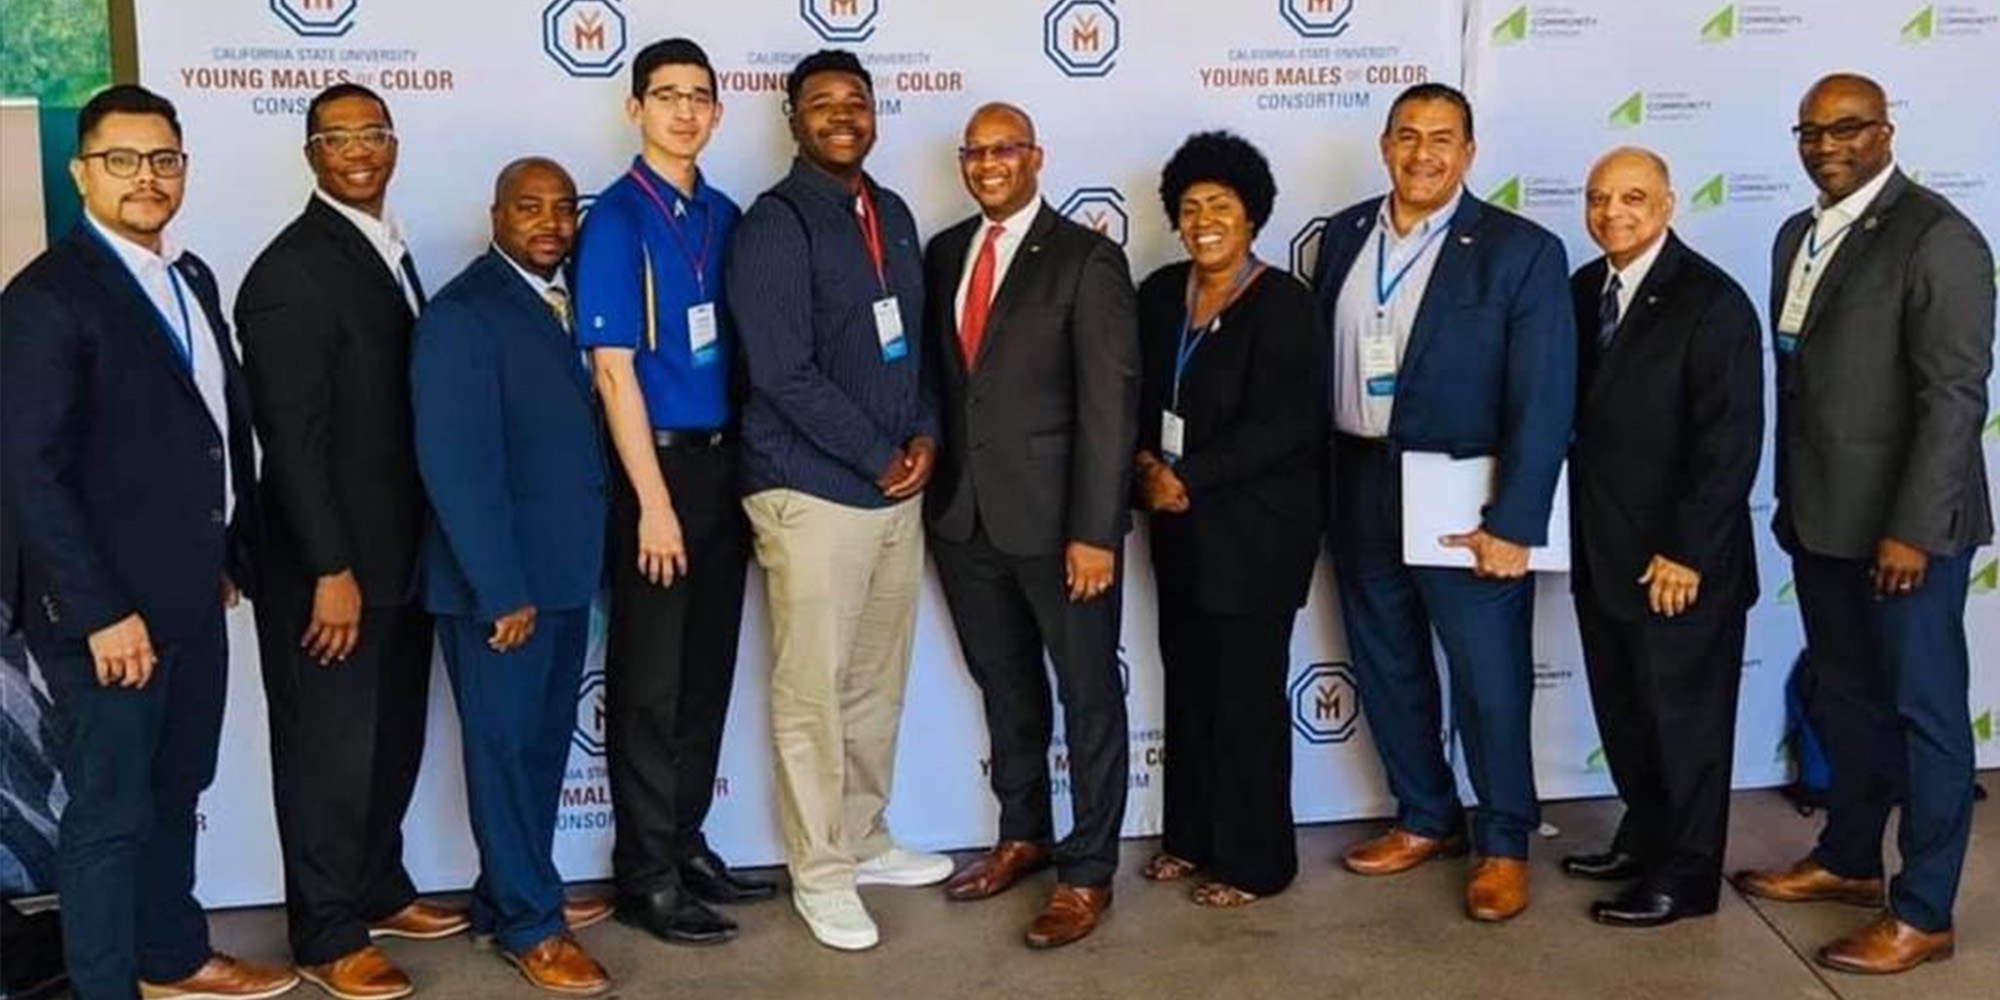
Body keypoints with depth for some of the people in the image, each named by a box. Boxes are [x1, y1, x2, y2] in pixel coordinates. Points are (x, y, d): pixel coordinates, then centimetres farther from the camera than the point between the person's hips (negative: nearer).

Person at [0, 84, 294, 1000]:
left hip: (191, 597, 8)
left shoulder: (191, 278, 11)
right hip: (106, 609, -8)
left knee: (174, 794, 20)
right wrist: (101, 612, -19)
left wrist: (231, 554, 11)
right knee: (111, 811, 5)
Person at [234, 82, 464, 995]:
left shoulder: (388, 251, 11)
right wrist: (331, 571, -21)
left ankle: (379, 889, 36)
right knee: (329, 749, 5)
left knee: (392, 739, 19)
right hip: (330, 562, -8)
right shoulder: (291, 271, -16)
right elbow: (293, 439, -20)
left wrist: (414, 549, 11)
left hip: (400, 552, 8)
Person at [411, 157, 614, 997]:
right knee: (506, 747, 6)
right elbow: (455, 466, -19)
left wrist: (554, 576, 4)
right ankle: (529, 925, 18)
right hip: (499, 579, -8)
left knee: (545, 740, 17)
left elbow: (575, 430, 8)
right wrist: (502, 590, -20)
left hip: (564, 569, 8)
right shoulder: (462, 314, -14)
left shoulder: (568, 300, 9)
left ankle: (512, 894, 32)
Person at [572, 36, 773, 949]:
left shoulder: (725, 215, 8)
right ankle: (645, 875, 15)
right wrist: (654, 502, -17)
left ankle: (686, 845, 27)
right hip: (655, 464, -6)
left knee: (708, 669, 13)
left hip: (723, 461, 6)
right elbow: (614, 370, -14)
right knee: (649, 679, 3)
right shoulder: (616, 219, -10)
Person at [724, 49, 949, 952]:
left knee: (877, 682, 16)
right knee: (811, 691, 2)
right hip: (812, 492, -7)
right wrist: (881, 457, -13)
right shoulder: (774, 224, -10)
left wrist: (925, 435, -1)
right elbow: (783, 372, -17)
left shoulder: (893, 214, 12)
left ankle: (865, 841, 31)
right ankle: (820, 874, 14)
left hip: (897, 488, 7)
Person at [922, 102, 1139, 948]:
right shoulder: (944, 252, 9)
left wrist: (1095, 530, -18)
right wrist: (931, 474, 3)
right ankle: (1022, 836, 36)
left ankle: (1088, 871, 19)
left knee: (1089, 695, 7)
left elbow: (1110, 403, -13)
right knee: (1004, 687, 19)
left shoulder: (1086, 258, -8)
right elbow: (935, 373, 12)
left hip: (1056, 516, -5)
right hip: (963, 514, 6)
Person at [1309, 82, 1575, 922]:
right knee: (1385, 668, 16)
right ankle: (1425, 820, 34)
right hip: (1359, 494, 5)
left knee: (1490, 681, 5)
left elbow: (1544, 401, -13)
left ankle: (1504, 844, 25)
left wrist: (1513, 523, -18)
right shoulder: (1343, 236, 5)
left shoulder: (1522, 251, -9)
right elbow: (1317, 360, 9)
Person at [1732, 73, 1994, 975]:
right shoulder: (1798, 235, 12)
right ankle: (1848, 860, 34)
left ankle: (1923, 913, 13)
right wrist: (1791, 499, 13)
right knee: (1845, 700, 19)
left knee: (1922, 710, 3)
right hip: (1821, 520, 8)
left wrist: (1911, 528, -20)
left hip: (1904, 526, -7)